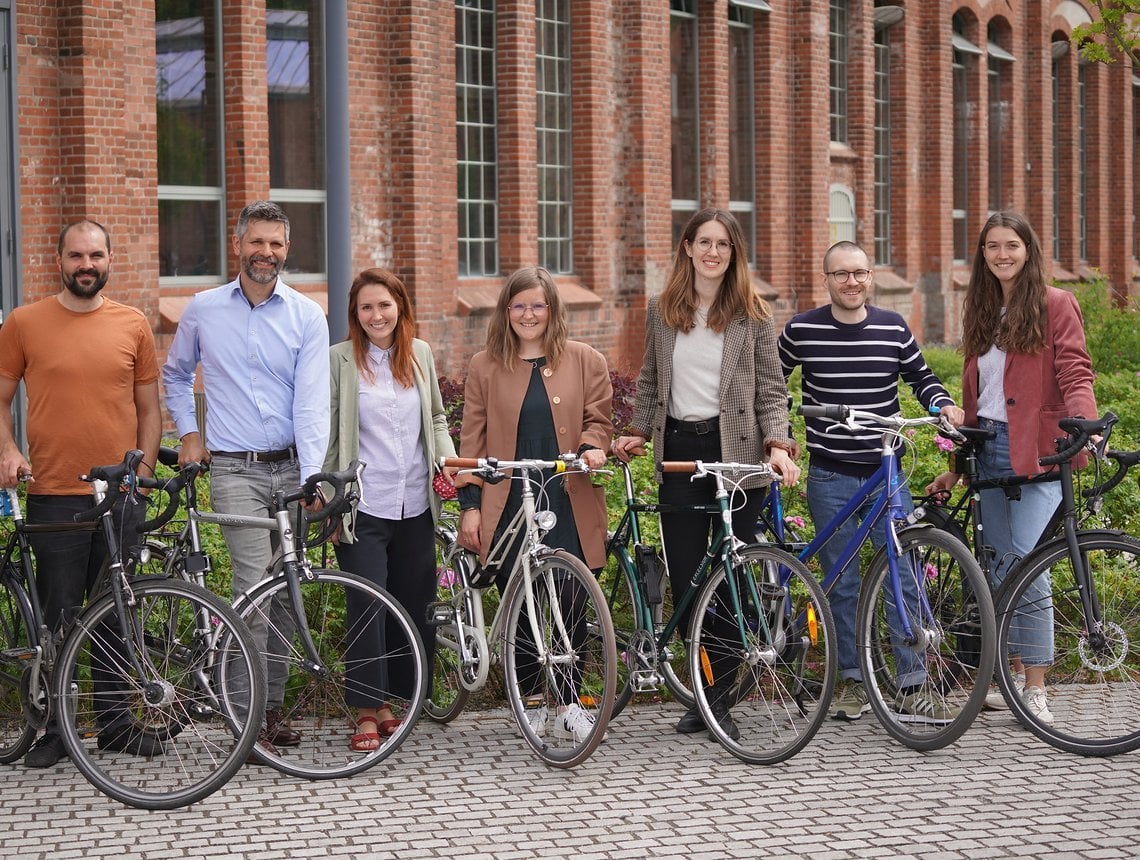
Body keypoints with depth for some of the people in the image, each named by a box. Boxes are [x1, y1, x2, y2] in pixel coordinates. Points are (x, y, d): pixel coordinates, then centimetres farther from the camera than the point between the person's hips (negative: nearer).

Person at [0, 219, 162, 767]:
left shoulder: (133, 325, 7)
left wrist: (144, 466, 3)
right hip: (54, 496, -2)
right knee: (59, 619, 2)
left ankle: (115, 722, 20)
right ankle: (56, 729, 13)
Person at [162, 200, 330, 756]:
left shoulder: (307, 315, 2)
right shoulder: (203, 310, 4)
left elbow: (312, 401, -7)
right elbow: (175, 375, 23)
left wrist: (312, 478, -17)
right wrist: (187, 432, 10)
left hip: (291, 466, 2)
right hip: (236, 469, -2)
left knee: (286, 592, 6)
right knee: (255, 586, -14)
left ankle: (273, 705, 19)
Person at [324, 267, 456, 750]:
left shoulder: (420, 354, 10)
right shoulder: (340, 360, -2)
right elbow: (327, 433, -1)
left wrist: (447, 459, 4)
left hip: (415, 507, 4)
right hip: (363, 508, -4)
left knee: (416, 609, 6)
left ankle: (394, 702, 20)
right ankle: (367, 714, -1)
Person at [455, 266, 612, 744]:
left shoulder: (585, 362, 9)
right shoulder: (485, 367, 10)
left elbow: (598, 420, 12)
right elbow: (472, 440, 9)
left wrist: (592, 448, -11)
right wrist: (470, 504, 3)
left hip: (568, 503, 0)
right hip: (508, 504, 0)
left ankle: (567, 703, 5)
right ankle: (532, 703, 12)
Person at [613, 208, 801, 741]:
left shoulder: (753, 315, 1)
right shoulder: (661, 311, 9)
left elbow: (771, 389, 0)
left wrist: (777, 443, -14)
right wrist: (638, 432, 7)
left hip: (736, 450, -3)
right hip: (679, 450, 3)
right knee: (685, 576, 2)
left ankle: (721, 697, 8)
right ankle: (705, 695, 13)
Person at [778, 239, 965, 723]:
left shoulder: (893, 328, 2)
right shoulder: (801, 331, -3)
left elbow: (921, 377, 15)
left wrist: (944, 405, -4)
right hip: (830, 477, -1)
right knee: (842, 583, 6)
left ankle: (912, 687, 0)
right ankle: (851, 680, 17)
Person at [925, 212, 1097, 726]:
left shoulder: (1055, 305, 0)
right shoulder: (981, 312, 18)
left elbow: (1074, 374, -8)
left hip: (1035, 453, -6)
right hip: (989, 450, 6)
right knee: (1002, 568, 8)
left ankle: (1036, 691, -8)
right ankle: (1016, 678, 17)